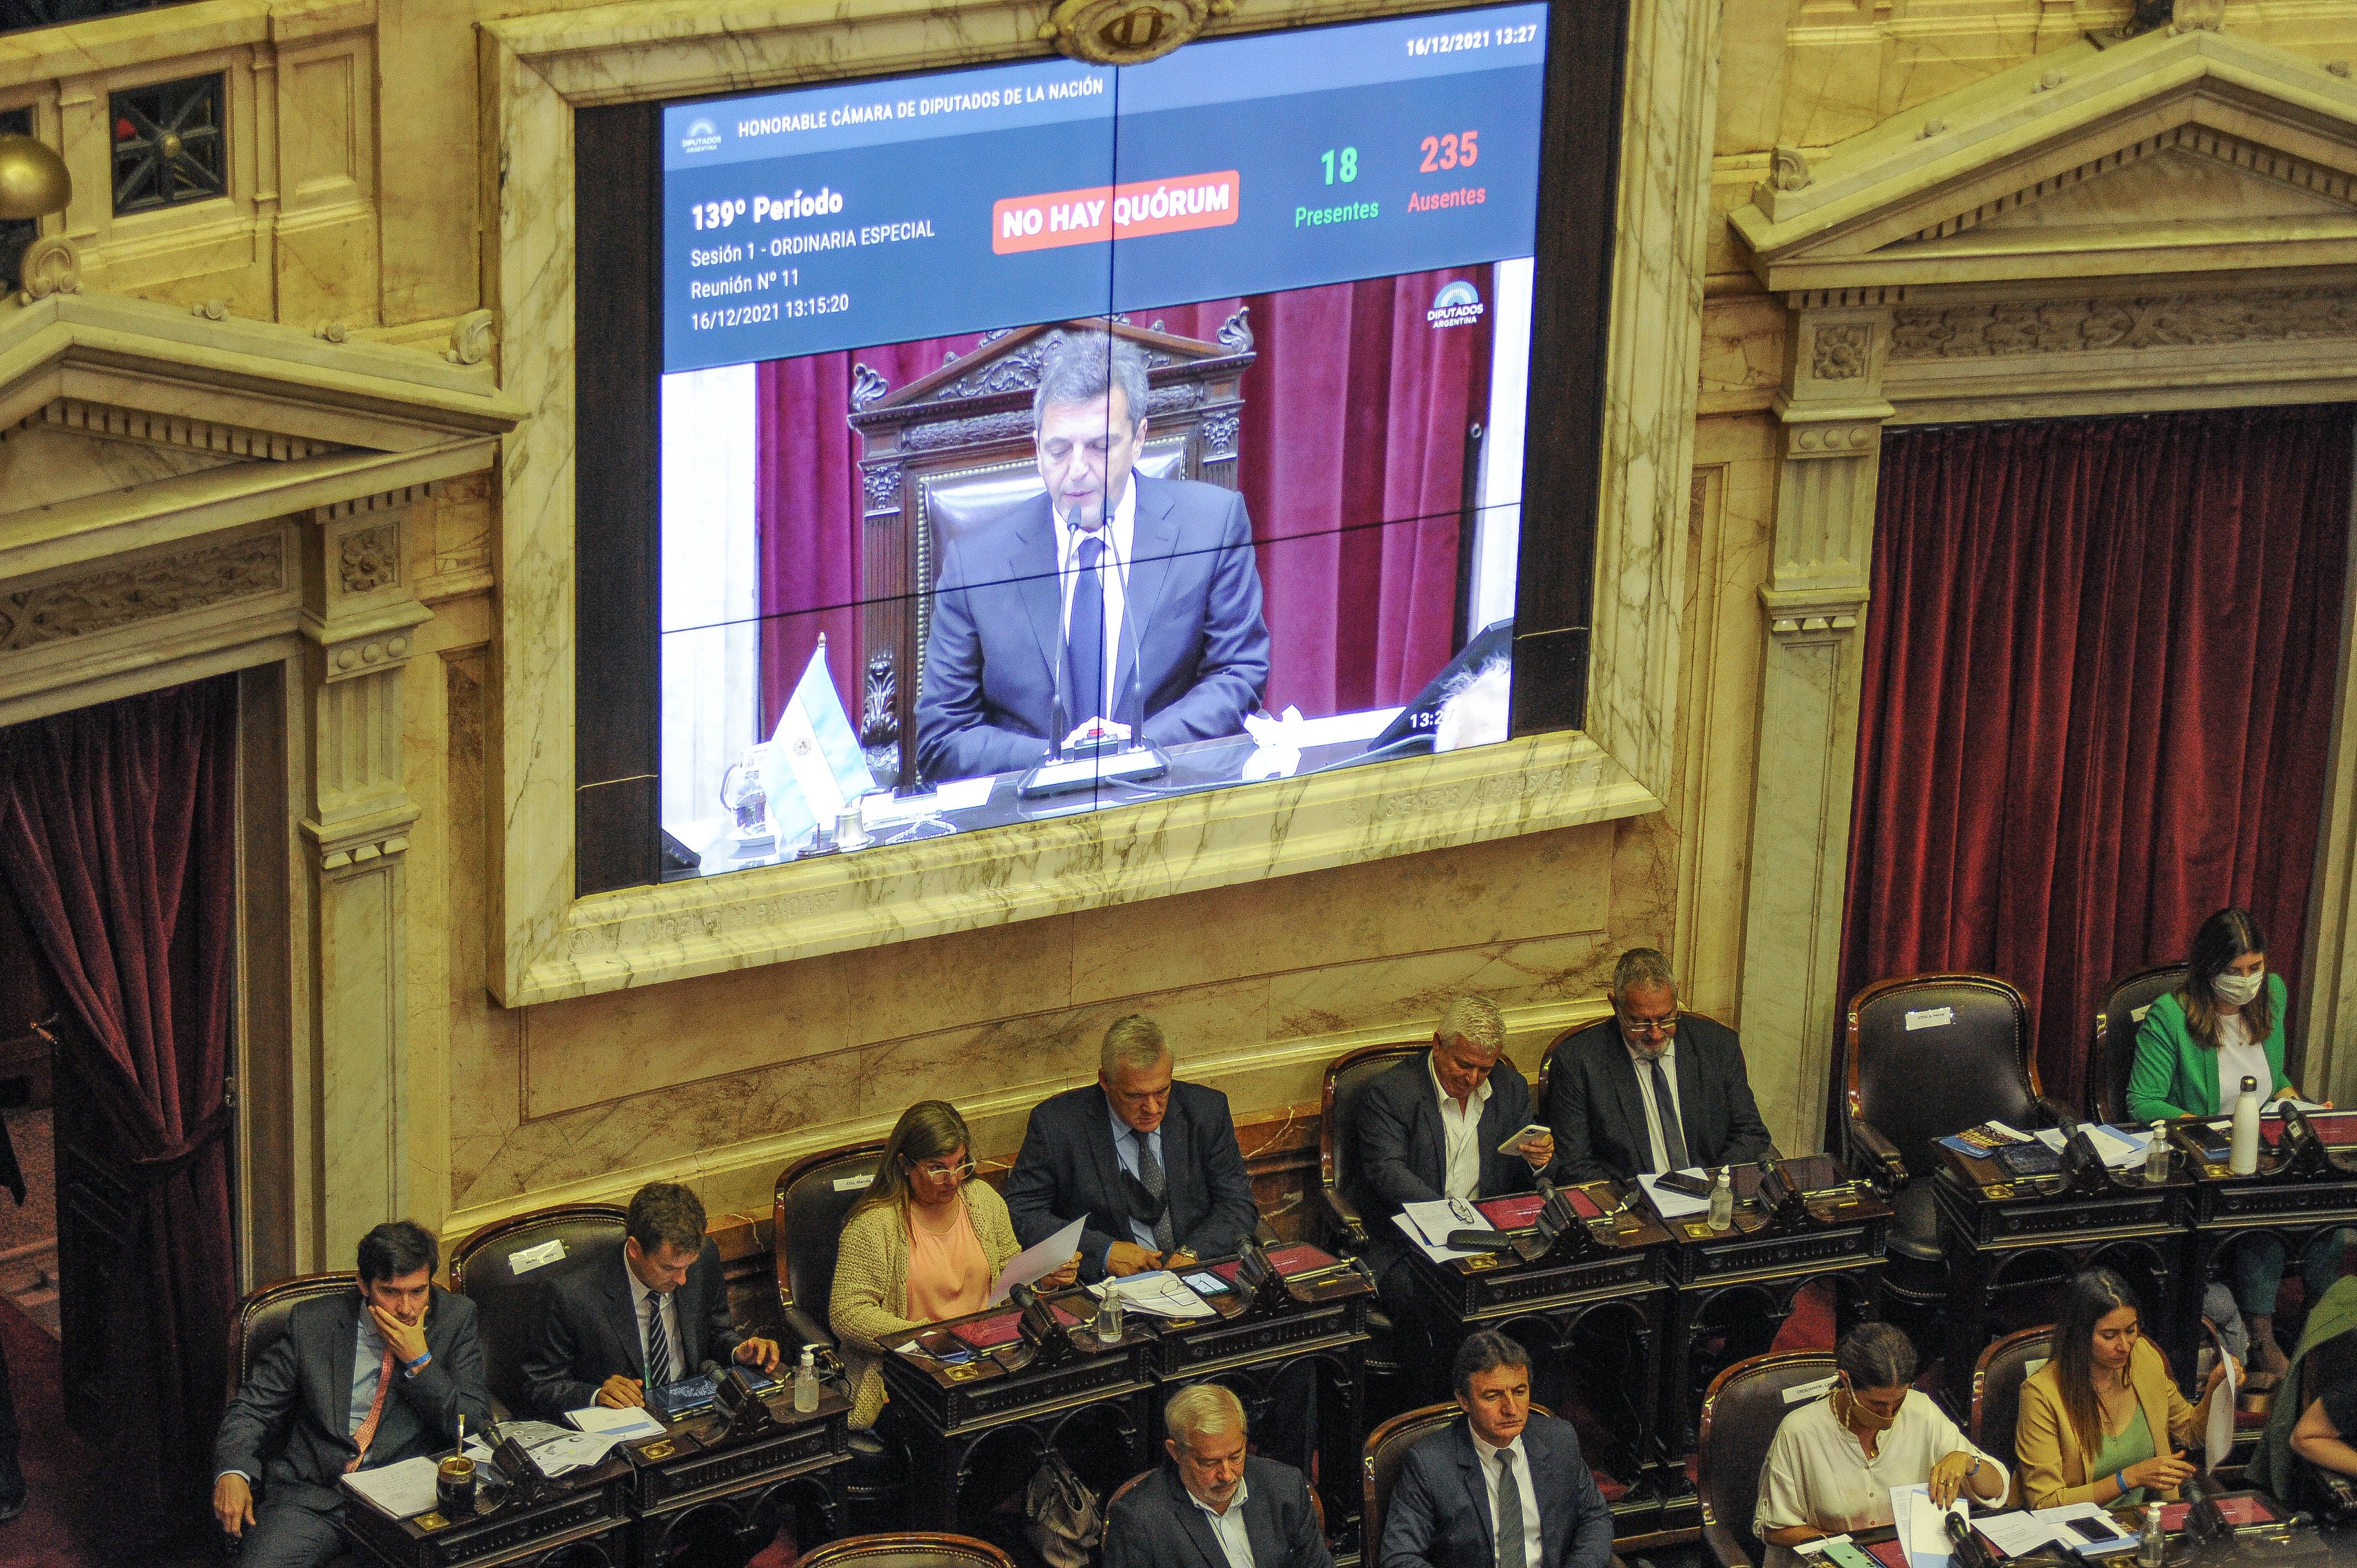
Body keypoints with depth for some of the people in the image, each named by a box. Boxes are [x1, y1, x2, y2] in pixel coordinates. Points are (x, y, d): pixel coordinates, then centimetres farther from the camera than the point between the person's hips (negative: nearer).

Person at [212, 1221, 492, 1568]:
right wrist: (232, 1472, -12)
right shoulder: (312, 1321, 5)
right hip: (312, 1494, 0)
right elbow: (253, 1406, 8)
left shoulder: (456, 1318, 6)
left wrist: (419, 1360, -9)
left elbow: (476, 1427, 2)